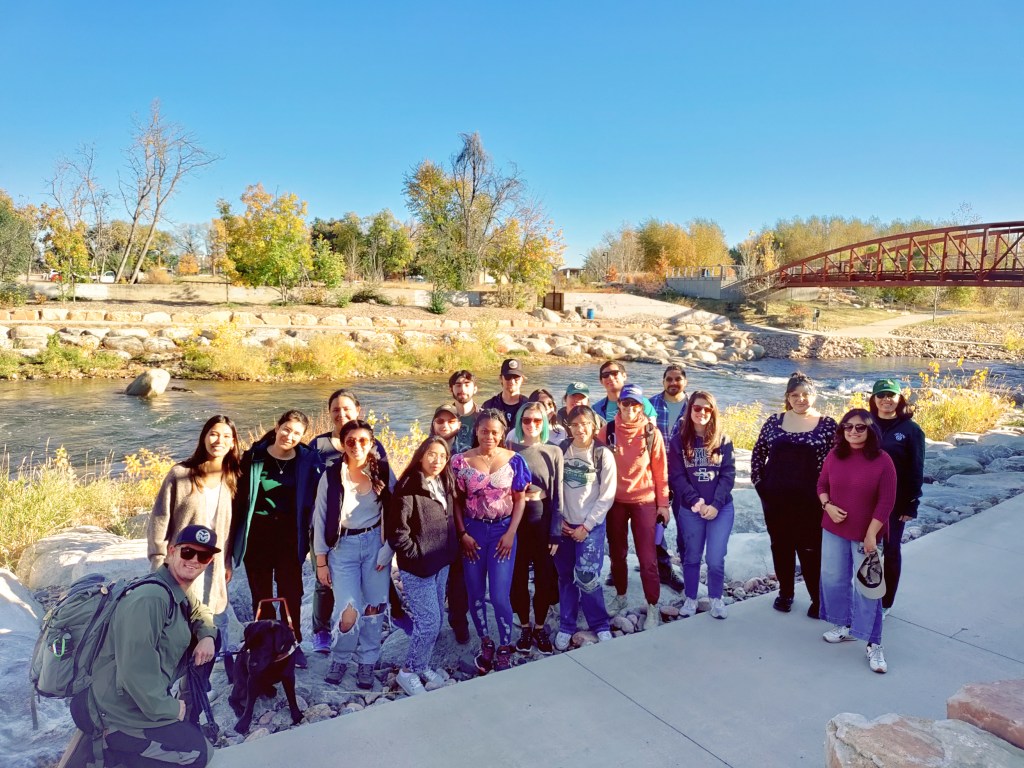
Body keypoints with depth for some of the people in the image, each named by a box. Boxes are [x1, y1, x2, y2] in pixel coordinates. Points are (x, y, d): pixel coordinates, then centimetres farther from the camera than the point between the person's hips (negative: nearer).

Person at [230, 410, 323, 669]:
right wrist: (235, 538, 0)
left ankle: (293, 643, 21)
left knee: (291, 591, 4)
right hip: (256, 534, 1)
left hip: (289, 536, 0)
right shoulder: (253, 457, -4)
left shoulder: (308, 460, -4)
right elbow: (239, 498, 0)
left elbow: (317, 497, -2)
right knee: (261, 593, 12)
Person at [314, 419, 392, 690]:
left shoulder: (382, 473, -2)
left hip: (375, 544, 1)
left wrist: (387, 551, -5)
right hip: (343, 546, -1)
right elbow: (320, 519, 0)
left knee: (373, 607, 4)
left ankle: (367, 663, 24)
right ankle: (339, 659, 18)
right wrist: (321, 561, 0)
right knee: (349, 612, -9)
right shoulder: (331, 476, -5)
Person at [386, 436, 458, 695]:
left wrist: (451, 552, 9)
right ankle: (408, 672, 15)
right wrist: (417, 556, -13)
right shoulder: (408, 488, -17)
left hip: (441, 564, 8)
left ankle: (422, 666, 31)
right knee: (429, 621, -5)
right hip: (418, 567, -7)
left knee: (435, 619, 14)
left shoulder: (444, 485, 7)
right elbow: (397, 531, -19)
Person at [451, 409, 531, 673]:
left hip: (503, 530, -1)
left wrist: (511, 533, -7)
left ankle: (505, 647, 18)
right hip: (472, 531, 1)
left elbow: (520, 499, 1)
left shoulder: (514, 460, -3)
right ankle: (485, 643, 32)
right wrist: (462, 534, -6)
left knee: (499, 595, -5)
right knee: (475, 593, 11)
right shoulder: (460, 461, -4)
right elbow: (456, 501, 0)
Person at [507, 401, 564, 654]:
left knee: (544, 574, 7)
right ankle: (524, 627, 25)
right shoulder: (511, 450, 1)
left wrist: (556, 532, -3)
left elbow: (558, 494, 0)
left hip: (543, 519, 0)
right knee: (518, 574, 6)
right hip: (516, 519, 0)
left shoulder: (554, 452, 1)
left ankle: (540, 627, 25)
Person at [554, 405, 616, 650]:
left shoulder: (603, 455, -6)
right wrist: (559, 519, -3)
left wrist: (586, 526, -8)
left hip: (591, 525, -3)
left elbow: (607, 496, -6)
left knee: (587, 576, -9)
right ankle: (566, 626, 21)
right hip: (564, 525, 3)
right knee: (566, 577, 7)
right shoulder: (561, 451, 2)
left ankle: (600, 626, 10)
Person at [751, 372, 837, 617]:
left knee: (810, 550, 3)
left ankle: (818, 599, 19)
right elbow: (757, 453, 10)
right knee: (781, 546, 13)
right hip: (775, 498, 3)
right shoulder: (774, 421, 3)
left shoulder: (827, 424, -4)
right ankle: (785, 593, 30)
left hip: (809, 500, -3)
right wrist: (759, 482, 4)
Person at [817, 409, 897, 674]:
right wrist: (827, 506, -11)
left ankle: (873, 644, 14)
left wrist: (871, 534, -15)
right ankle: (843, 625, 36)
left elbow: (886, 502, -13)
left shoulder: (882, 460, -13)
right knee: (833, 579, 15)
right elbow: (822, 485, 8)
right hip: (833, 530, 4)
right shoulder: (834, 455, -2)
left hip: (866, 534, -4)